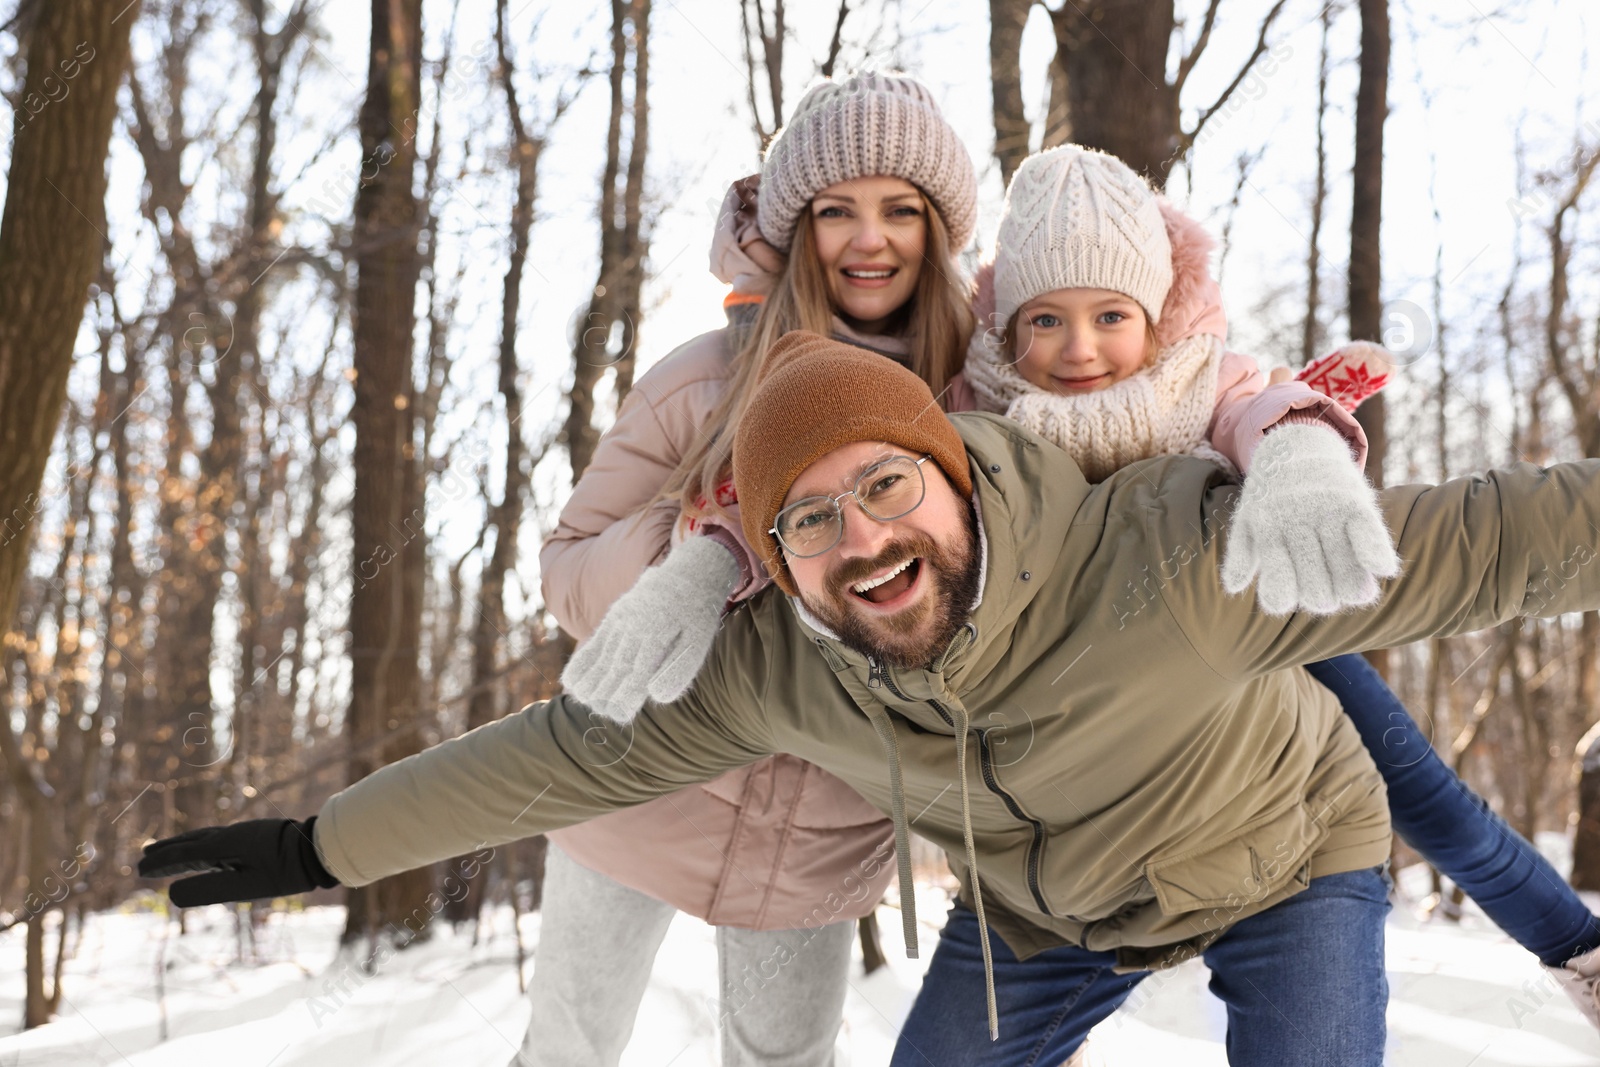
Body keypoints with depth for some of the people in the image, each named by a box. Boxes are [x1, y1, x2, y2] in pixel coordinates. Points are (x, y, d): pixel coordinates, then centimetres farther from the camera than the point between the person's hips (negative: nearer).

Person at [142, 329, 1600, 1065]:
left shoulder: (1156, 559, -41)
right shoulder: (784, 669, -25)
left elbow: (1457, 544, -39)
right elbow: (577, 749, -14)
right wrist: (327, 844, -11)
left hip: (1283, 851, -4)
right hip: (1052, 895, 4)